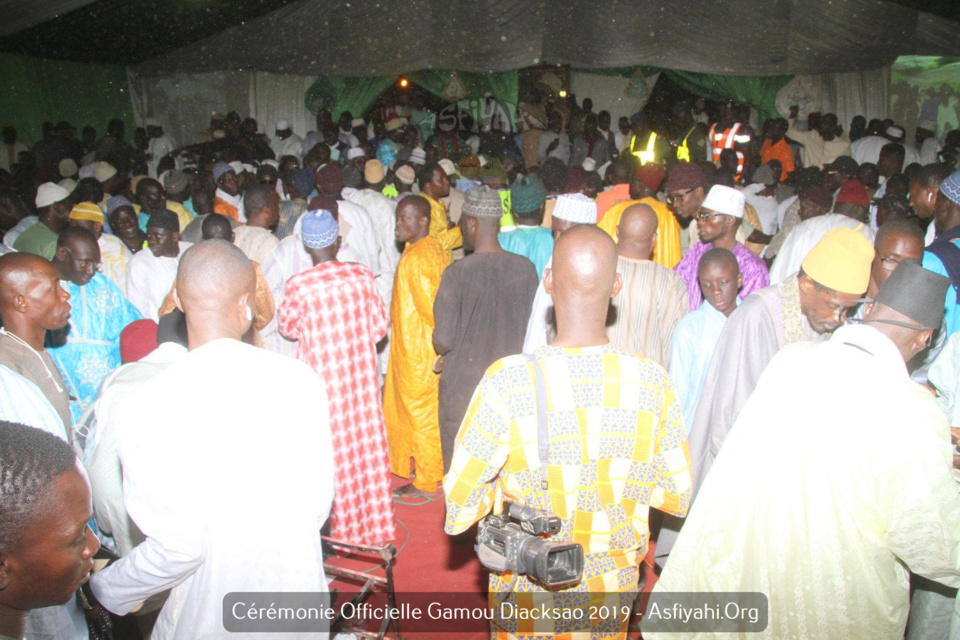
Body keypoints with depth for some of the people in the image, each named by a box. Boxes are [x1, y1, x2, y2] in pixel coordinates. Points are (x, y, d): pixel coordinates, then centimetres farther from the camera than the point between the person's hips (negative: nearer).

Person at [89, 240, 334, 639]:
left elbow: (176, 549, -16)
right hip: (300, 592, 3)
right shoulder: (299, 379, -13)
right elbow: (320, 503, -3)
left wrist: (106, 591, 3)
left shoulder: (148, 409, -22)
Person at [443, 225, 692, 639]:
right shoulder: (652, 382, -17)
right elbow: (678, 499, -5)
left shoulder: (507, 381, -26)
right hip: (614, 589, 2)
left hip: (529, 594, -2)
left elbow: (457, 515, -19)